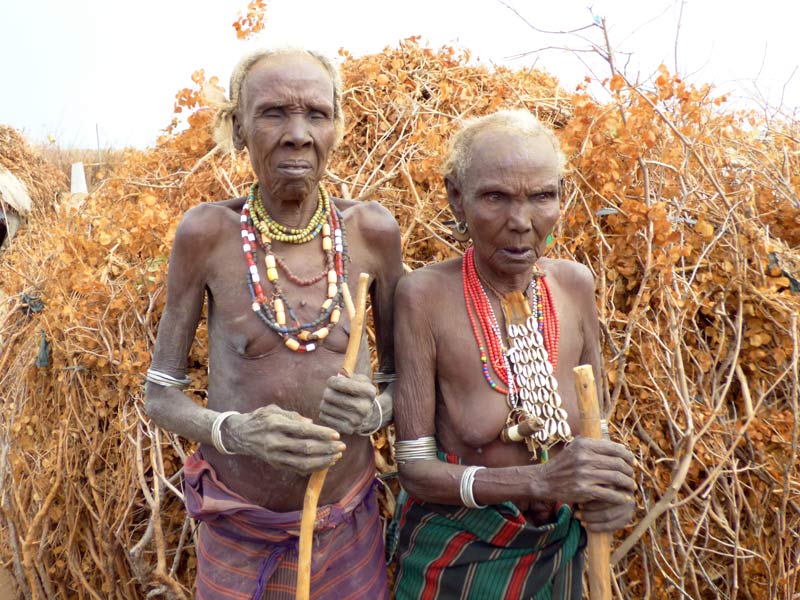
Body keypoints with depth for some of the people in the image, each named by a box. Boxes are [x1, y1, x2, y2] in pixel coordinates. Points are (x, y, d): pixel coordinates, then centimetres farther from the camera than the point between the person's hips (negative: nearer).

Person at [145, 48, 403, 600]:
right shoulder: (207, 233, -14)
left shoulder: (372, 232, -11)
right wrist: (233, 431, -24)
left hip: (351, 527, 1)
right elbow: (160, 394, -5)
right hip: (239, 533, -1)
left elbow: (402, 377, 1)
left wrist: (374, 411, -20)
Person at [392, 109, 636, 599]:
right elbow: (415, 468, -19)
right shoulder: (425, 296, -22)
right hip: (457, 555, -4)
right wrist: (539, 480, -32)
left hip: (561, 549, 5)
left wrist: (611, 486, -17)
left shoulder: (575, 285, -9)